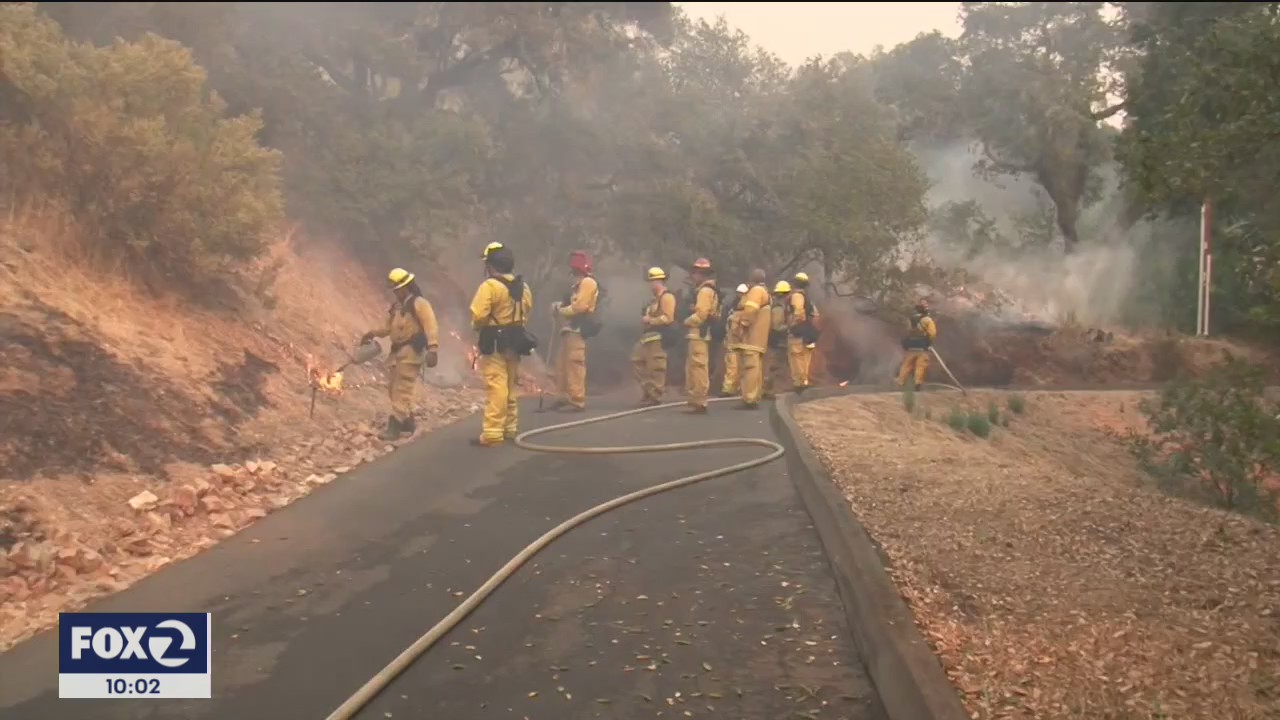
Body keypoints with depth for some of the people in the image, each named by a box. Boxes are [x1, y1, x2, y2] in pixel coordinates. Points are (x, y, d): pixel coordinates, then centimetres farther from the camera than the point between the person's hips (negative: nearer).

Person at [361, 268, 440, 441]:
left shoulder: (419, 303, -8)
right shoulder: (397, 306, 19)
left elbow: (431, 327, -18)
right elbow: (390, 327, 30)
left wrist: (433, 348, -31)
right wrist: (373, 334, 13)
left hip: (412, 351, -9)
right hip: (398, 351, 9)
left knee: (402, 390, -12)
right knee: (394, 388, 10)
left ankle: (395, 427, -15)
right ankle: (408, 422, 22)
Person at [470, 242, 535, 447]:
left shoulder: (490, 286, -16)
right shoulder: (523, 287, 10)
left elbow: (479, 316, -21)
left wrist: (477, 326, 0)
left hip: (494, 343, -8)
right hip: (514, 342, 8)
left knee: (496, 387, -10)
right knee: (511, 387, 17)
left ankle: (492, 433, -12)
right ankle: (510, 428, 25)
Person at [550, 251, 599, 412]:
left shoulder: (588, 282, -8)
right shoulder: (577, 284, 24)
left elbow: (580, 306, -18)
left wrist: (560, 310, -7)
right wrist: (559, 306, 3)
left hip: (577, 329, -11)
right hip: (568, 329, 11)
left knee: (574, 365, -12)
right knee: (562, 365, 11)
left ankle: (577, 401, -12)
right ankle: (566, 398, 17)